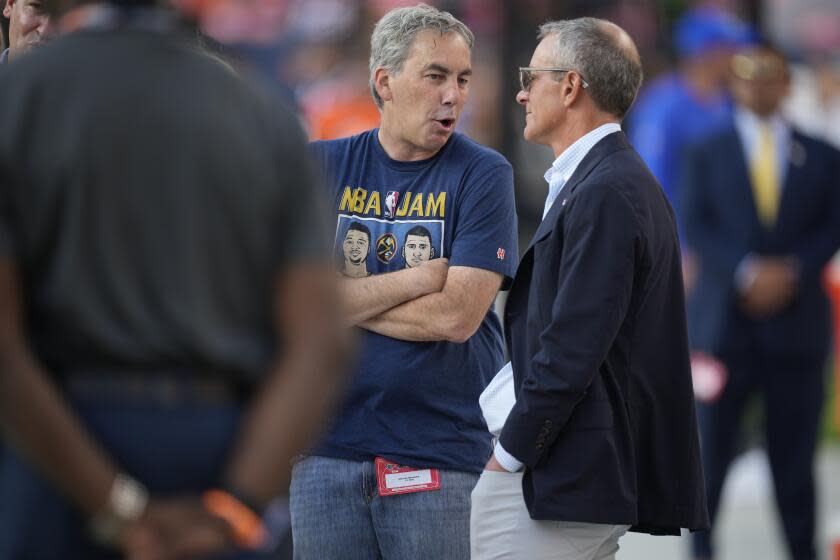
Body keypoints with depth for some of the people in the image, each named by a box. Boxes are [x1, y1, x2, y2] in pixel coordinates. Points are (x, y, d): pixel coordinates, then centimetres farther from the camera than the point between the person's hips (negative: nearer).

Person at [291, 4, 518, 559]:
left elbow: (455, 316, -13)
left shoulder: (484, 175, -3)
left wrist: (338, 297, -5)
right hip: (329, 448, 2)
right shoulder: (322, 167, 5)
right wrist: (418, 280, -11)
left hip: (442, 457, -2)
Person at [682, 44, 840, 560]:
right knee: (711, 445, -3)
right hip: (726, 319, 0)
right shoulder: (708, 155, 8)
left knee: (794, 454, 3)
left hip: (796, 319, 0)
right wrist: (747, 273, -15)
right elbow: (697, 227, -1)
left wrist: (791, 272, -12)